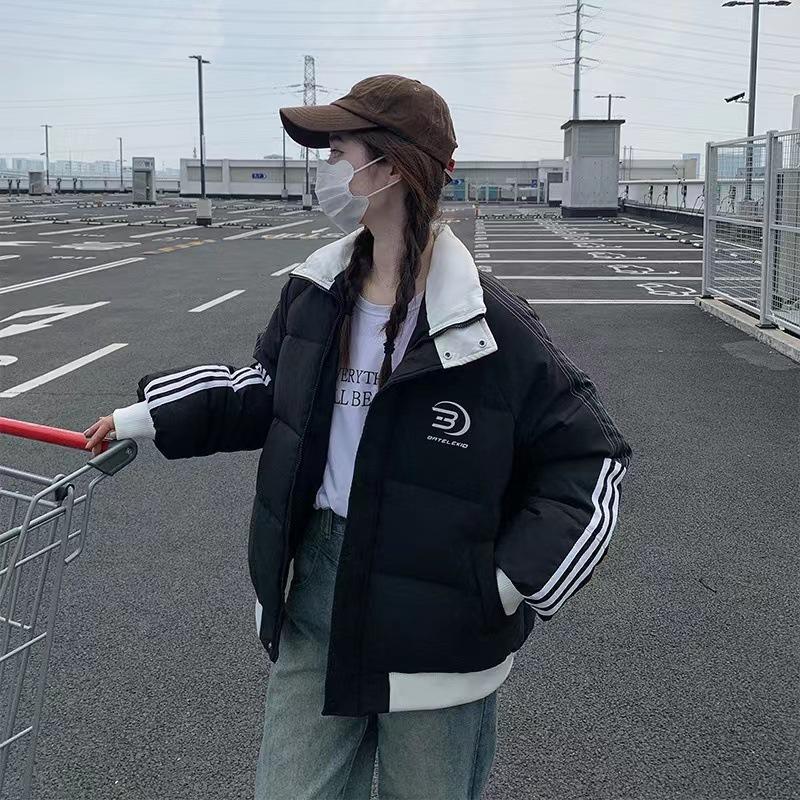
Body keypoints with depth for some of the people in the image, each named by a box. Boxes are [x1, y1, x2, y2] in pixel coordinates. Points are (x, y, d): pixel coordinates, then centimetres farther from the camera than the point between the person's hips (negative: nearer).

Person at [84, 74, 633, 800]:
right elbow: (271, 391, 17)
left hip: (434, 615, -4)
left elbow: (592, 455, -10)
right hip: (315, 589, 5)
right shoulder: (313, 293, 0)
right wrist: (153, 416, 10)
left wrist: (516, 580, -15)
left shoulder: (490, 327, -18)